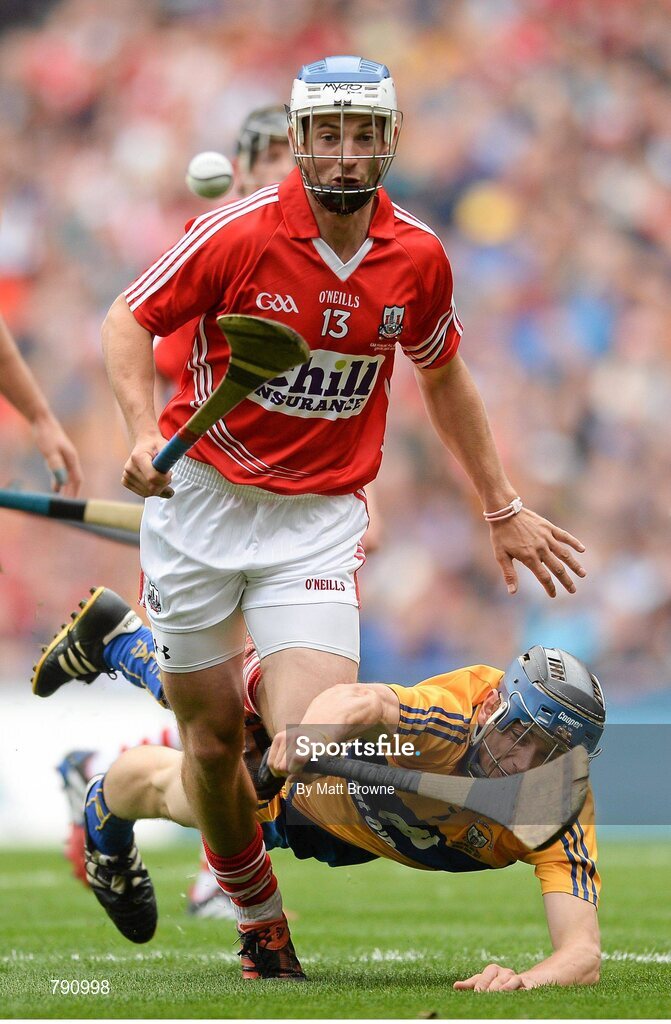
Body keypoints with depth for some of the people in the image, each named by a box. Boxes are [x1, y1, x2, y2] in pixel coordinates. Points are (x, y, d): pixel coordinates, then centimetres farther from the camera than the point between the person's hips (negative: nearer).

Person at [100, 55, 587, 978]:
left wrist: (503, 510, 20)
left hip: (317, 521, 1)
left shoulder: (418, 258, -2)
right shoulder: (239, 234, -12)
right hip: (198, 500, -1)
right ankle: (257, 918, 28)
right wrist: (144, 433, -20)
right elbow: (129, 321, -3)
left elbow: (443, 379, 15)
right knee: (214, 739, 6)